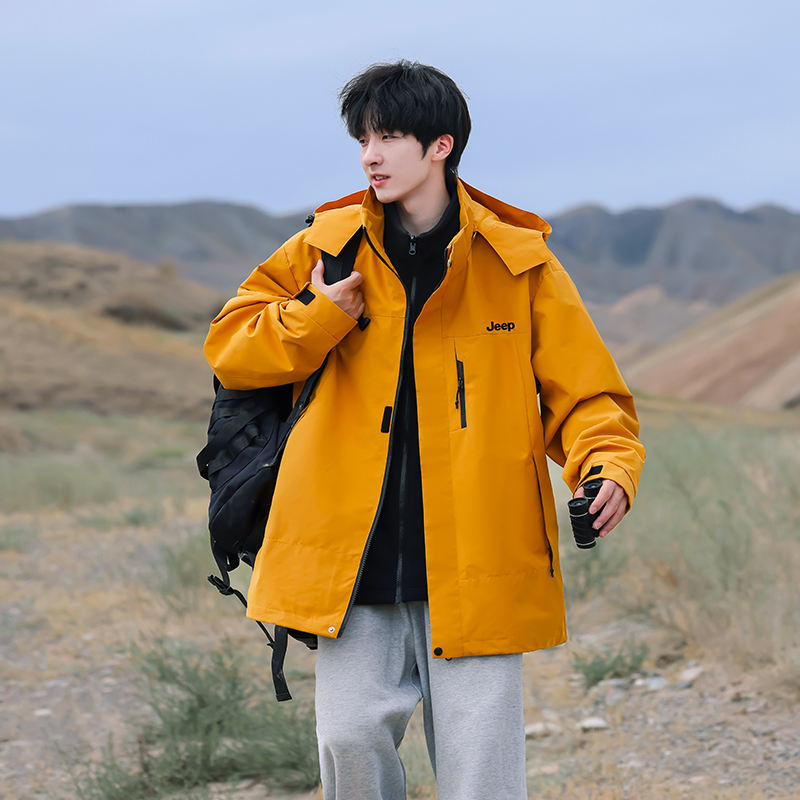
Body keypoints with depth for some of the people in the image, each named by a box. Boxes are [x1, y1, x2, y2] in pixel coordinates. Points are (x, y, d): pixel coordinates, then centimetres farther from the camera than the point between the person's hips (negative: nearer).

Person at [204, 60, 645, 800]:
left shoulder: (518, 260, 2)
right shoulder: (331, 245, 7)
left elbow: (584, 393, 6)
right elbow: (231, 344, 12)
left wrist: (607, 466, -15)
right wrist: (319, 318, -6)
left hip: (476, 565, -1)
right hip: (356, 564, 2)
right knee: (350, 737, -3)